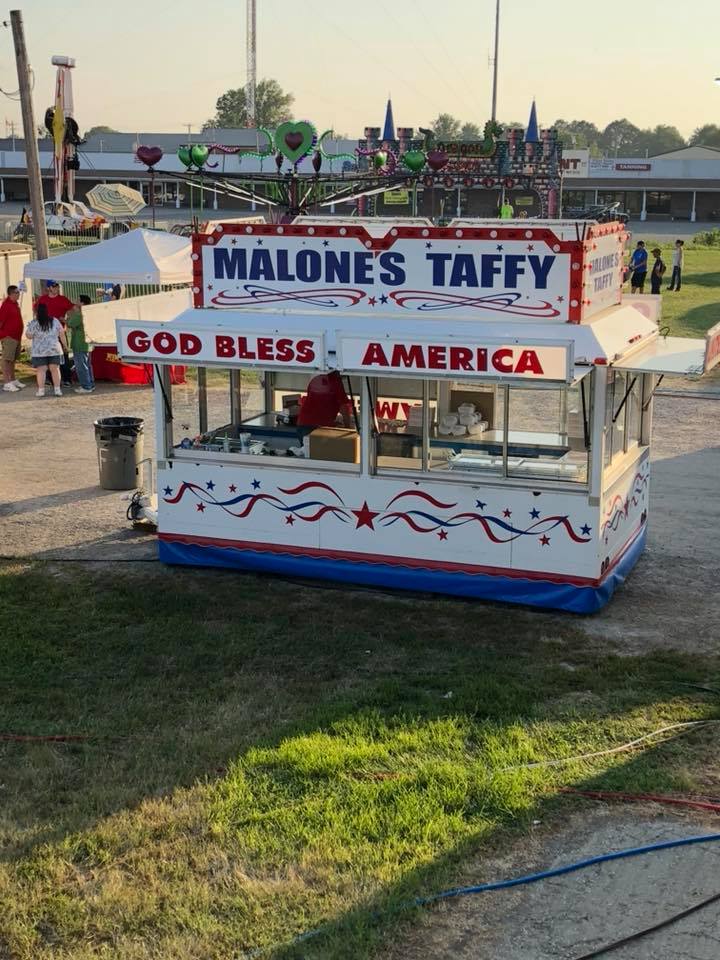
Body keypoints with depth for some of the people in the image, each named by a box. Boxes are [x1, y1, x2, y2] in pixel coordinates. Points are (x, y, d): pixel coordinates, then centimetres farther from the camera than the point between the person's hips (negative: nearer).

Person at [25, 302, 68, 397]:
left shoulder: (33, 323, -7)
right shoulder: (55, 321, 1)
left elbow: (29, 336, -2)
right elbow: (62, 334, 2)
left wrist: (27, 330, 18)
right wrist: (65, 346, 12)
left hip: (39, 351, -2)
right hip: (54, 350, 2)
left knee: (41, 370, 0)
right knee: (55, 369, 6)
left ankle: (41, 390, -2)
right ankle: (57, 389, 4)